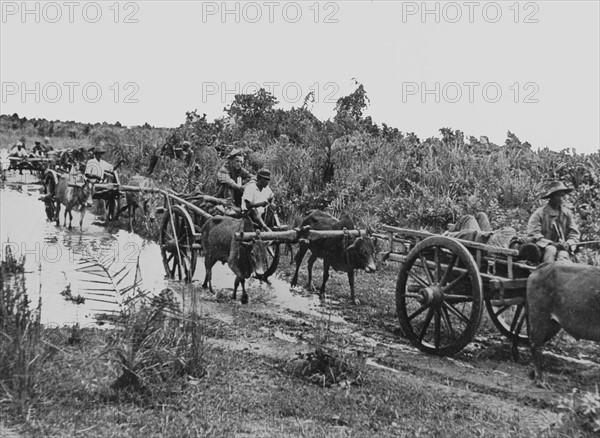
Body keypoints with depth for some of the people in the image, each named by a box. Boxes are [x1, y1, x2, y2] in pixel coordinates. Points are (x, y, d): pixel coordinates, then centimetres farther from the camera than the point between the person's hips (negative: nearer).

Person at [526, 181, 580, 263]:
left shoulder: (568, 213, 12)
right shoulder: (539, 214, -1)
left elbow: (574, 235, 9)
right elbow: (533, 235, -8)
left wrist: (567, 244, -14)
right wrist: (552, 244, -20)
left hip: (563, 248, 2)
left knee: (563, 254, -31)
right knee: (551, 249, -34)